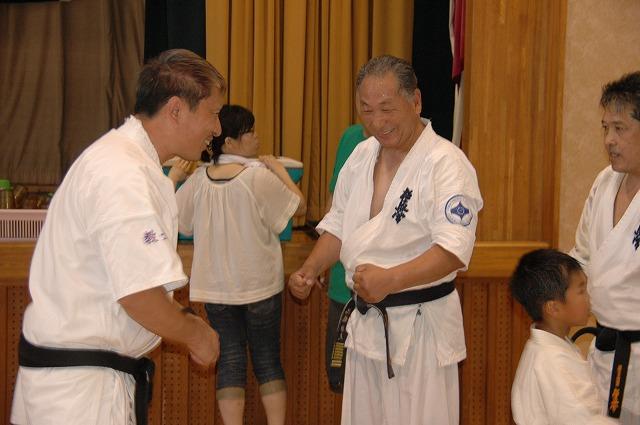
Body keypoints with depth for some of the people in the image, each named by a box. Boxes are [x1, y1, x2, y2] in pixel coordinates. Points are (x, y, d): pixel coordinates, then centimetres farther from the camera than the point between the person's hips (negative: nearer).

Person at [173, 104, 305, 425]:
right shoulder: (259, 176, -16)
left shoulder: (199, 179, -5)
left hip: (216, 288, 3)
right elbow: (299, 207, -7)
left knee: (230, 359, 10)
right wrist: (279, 169, 3)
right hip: (259, 286, -3)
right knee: (267, 359, 11)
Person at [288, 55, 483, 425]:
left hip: (419, 324, -7)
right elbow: (338, 227, 16)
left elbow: (453, 249, -24)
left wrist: (390, 280, -36)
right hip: (366, 321, 7)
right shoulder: (362, 156, 8)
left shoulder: (446, 163, -15)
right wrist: (310, 270, 0)